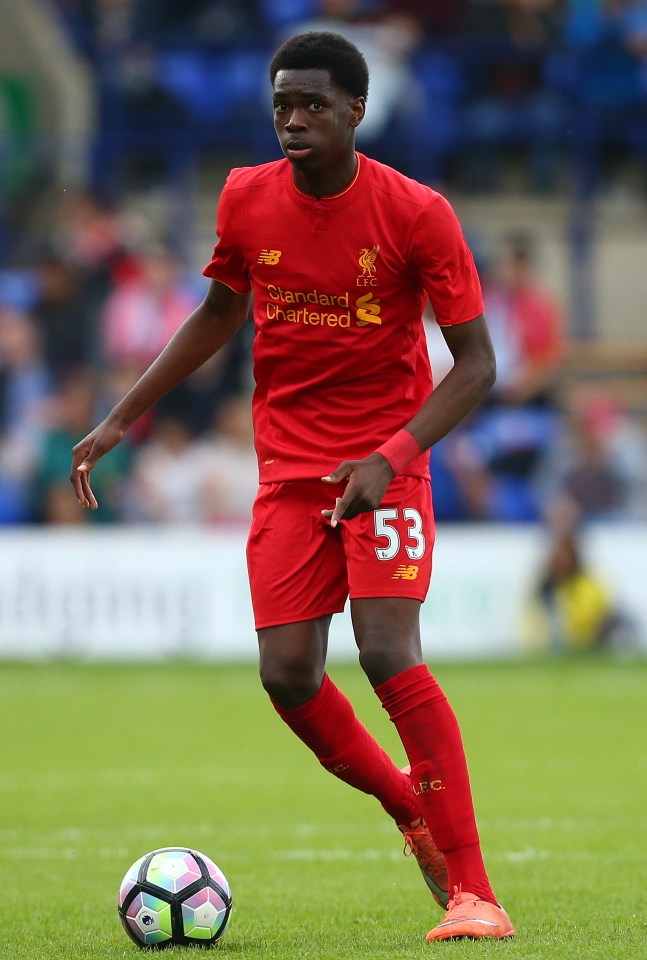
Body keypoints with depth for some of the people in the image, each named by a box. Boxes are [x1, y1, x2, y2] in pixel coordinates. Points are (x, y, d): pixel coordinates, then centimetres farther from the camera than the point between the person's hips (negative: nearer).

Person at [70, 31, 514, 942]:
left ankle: (471, 892, -17)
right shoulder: (247, 201, -2)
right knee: (288, 675, -6)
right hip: (288, 467, 4)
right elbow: (220, 312, 17)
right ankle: (410, 808, 22)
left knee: (389, 654, -20)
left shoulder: (416, 213, -14)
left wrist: (391, 458, -24)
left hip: (387, 463, -4)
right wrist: (122, 418, 13)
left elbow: (476, 363, -11)